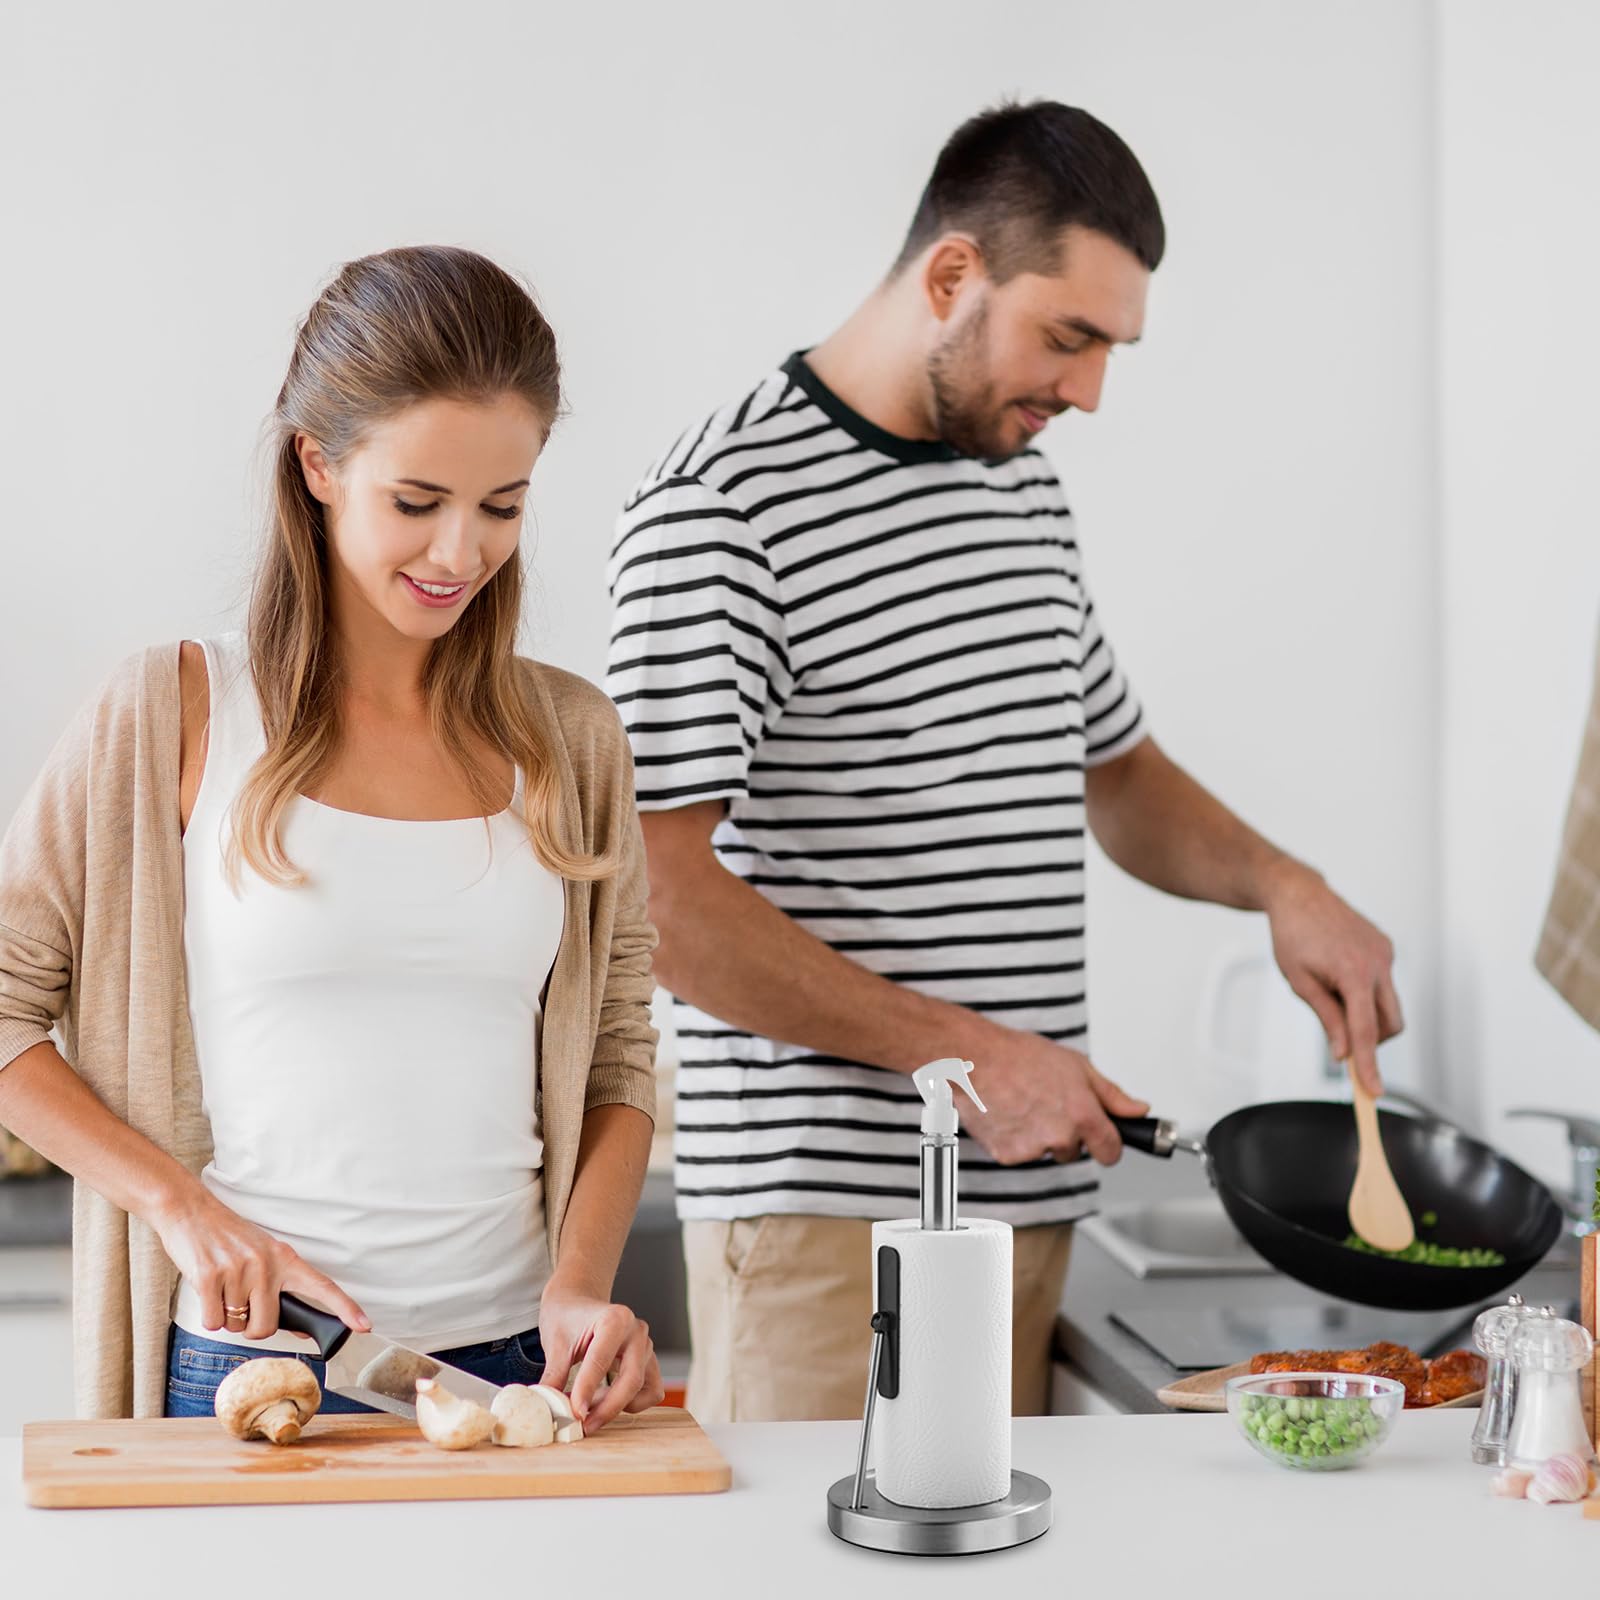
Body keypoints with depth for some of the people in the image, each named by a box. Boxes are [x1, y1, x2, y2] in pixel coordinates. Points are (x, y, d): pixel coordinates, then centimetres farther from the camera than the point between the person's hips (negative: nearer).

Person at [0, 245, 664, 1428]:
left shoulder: (570, 738, 7)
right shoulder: (174, 716, -3)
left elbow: (615, 1060, 10)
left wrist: (581, 1284, -4)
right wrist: (182, 1204, -9)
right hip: (243, 1365, -2)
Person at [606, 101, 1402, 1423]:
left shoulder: (1025, 489, 15)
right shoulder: (718, 509, -11)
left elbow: (1115, 769, 28)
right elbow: (658, 899, -17)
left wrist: (1281, 884, 9)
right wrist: (960, 1050, -16)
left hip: (1031, 1186, 7)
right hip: (824, 1202, -7)